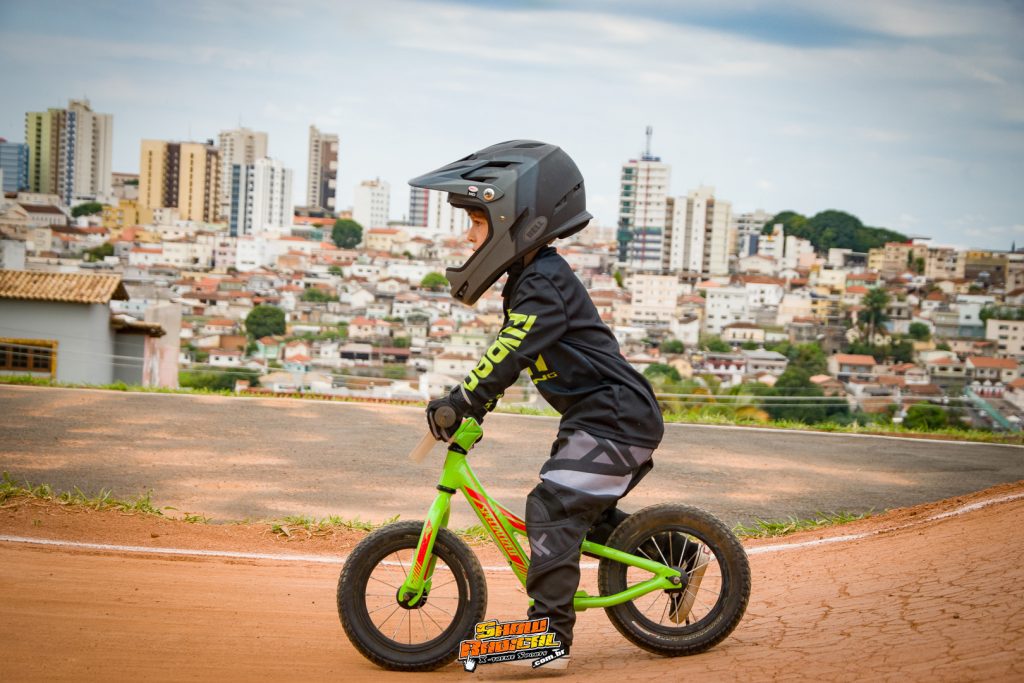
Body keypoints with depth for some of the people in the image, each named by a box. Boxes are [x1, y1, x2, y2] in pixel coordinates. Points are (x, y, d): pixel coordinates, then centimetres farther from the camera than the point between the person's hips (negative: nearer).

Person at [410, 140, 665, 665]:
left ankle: (549, 634, -11)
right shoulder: (531, 277, 14)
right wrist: (472, 399, 13)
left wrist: (461, 401, -25)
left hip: (614, 419, -11)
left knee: (553, 507, -15)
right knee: (583, 508, 20)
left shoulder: (544, 282, -18)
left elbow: (512, 352, -27)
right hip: (611, 415, 11)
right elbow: (511, 352, 20)